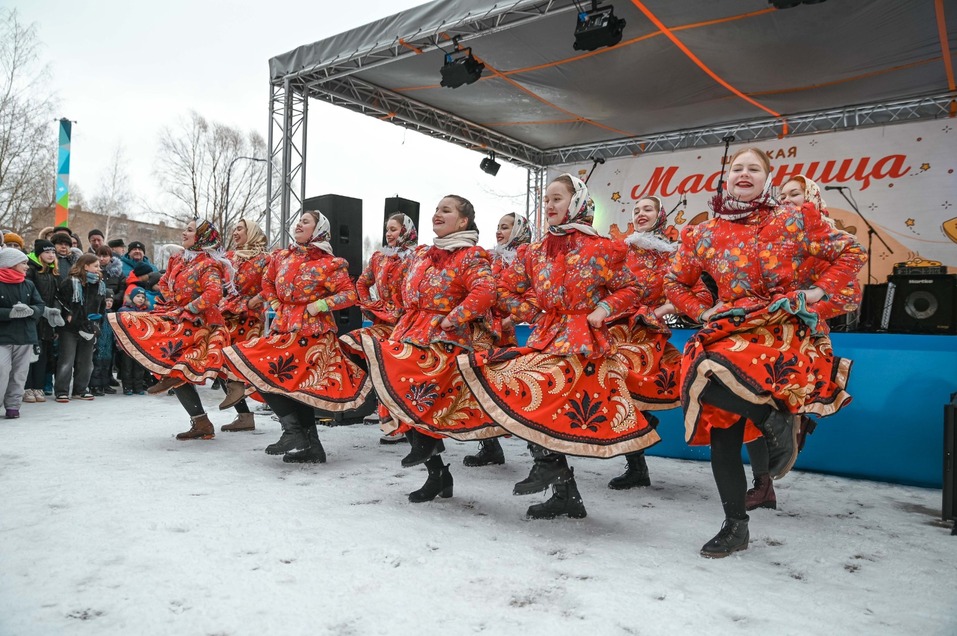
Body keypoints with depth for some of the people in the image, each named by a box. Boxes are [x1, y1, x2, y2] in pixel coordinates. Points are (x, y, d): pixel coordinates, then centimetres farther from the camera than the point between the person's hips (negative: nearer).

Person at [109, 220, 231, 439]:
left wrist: (187, 310, -21)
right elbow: (165, 283, 27)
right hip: (178, 319, 7)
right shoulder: (179, 260, 15)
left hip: (196, 323, -7)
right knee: (179, 374, 1)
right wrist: (172, 303, 10)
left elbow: (214, 294, -24)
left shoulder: (209, 265, -9)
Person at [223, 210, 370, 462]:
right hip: (284, 328, 7)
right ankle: (312, 447, 15)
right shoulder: (282, 257, 11)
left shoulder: (328, 263, -7)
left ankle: (294, 432, -3)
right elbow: (267, 283, 25)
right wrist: (277, 307, 13)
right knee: (297, 386, 7)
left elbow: (350, 294, -11)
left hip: (311, 332, -6)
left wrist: (320, 305, -15)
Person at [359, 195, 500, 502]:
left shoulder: (471, 256, -4)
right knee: (415, 400, 3)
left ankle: (428, 441, 1)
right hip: (414, 336, 8)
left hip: (445, 341, -7)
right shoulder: (421, 254, 18)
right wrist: (402, 331, 15)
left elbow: (484, 293, -21)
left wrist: (450, 321, -21)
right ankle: (438, 473, 14)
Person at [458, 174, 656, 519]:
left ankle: (548, 464, -7)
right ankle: (566, 494, 13)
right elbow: (506, 290, 17)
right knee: (548, 407, 2)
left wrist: (604, 308, -11)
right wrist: (533, 314, 7)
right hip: (546, 336, 6)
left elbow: (630, 288, 3)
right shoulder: (536, 252, 11)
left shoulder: (600, 248, -1)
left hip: (583, 339, -5)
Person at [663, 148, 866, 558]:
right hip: (728, 331, 4)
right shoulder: (703, 235, 7)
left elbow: (851, 253, 12)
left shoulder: (795, 221, 4)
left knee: (713, 372, -33)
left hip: (784, 329, -3)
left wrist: (820, 291, -1)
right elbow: (674, 284, 19)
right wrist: (702, 312, 4)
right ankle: (735, 526, 17)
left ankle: (775, 417, -5)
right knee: (722, 433, 1)